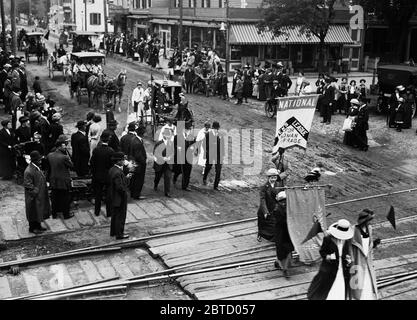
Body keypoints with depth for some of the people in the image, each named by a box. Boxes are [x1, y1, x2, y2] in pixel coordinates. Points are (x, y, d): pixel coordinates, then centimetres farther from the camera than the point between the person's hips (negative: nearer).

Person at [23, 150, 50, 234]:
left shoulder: (37, 168, 7)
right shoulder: (29, 171, -23)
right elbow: (27, 184, -23)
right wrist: (35, 191, -21)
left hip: (40, 195, 9)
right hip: (33, 196, -9)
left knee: (39, 211, 17)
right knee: (34, 211, 3)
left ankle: (38, 226, 29)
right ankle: (32, 228, 15)